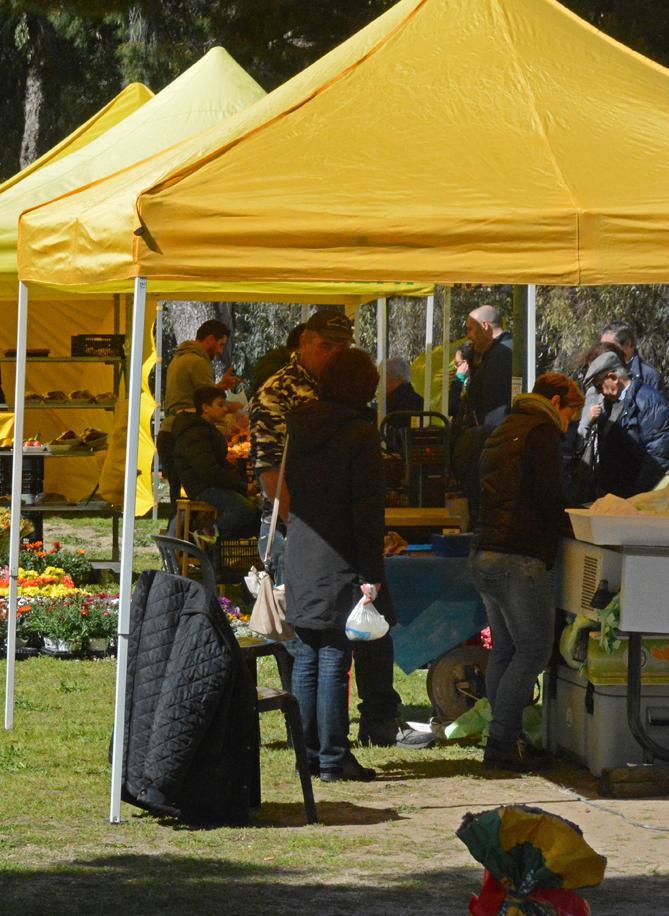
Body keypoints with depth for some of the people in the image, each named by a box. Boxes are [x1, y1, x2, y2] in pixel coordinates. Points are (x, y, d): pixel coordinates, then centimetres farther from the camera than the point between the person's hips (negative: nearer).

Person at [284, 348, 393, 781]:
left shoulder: (298, 425, 6)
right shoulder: (360, 433, -13)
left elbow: (283, 490, 10)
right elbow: (367, 507, -15)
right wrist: (370, 574, -14)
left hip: (300, 559, 6)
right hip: (339, 563, -6)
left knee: (306, 659, 11)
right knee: (334, 660, -3)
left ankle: (309, 751, 16)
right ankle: (333, 757, 0)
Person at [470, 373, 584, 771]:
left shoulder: (502, 433, 23)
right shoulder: (542, 432, -6)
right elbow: (550, 500, -12)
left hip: (484, 555, 10)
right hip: (520, 558, -10)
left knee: (505, 650, 13)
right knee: (534, 650, -6)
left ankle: (502, 739, 13)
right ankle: (504, 742, -10)